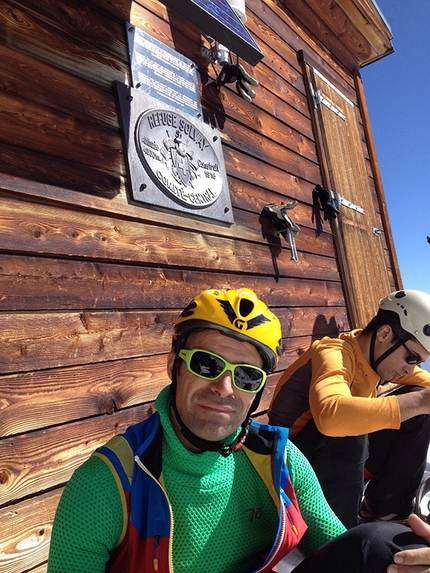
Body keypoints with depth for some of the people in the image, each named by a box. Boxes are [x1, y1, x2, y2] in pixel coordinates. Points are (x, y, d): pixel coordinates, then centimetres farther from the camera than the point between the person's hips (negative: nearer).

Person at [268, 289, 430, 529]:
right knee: (343, 428, -37)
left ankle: (384, 507, 9)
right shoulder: (334, 355, -29)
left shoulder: (378, 354, -4)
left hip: (347, 453, 8)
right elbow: (330, 415, -49)